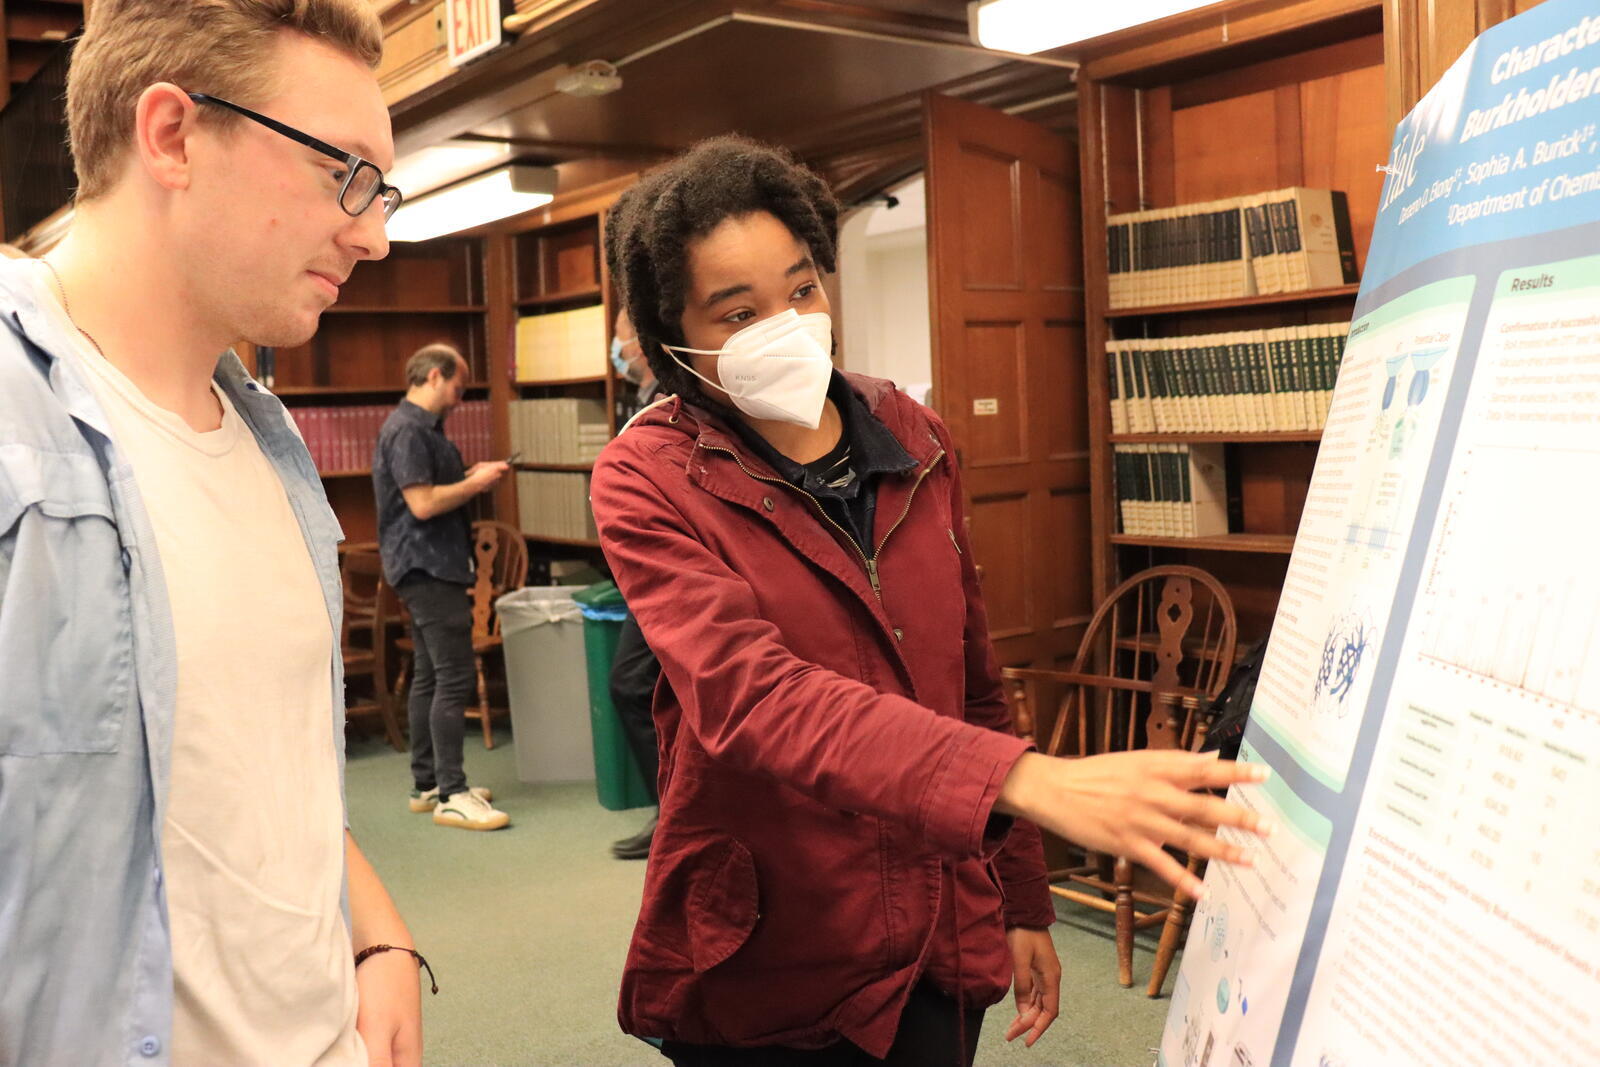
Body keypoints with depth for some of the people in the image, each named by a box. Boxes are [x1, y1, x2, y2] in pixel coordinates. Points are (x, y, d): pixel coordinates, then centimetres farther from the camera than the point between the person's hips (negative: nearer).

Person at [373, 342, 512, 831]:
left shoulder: (422, 427, 18)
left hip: (432, 566, 11)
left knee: (429, 675, 13)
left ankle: (427, 784, 21)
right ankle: (452, 795, -10)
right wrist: (476, 483, -12)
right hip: (425, 565, -11)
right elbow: (423, 503, -22)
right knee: (455, 677, -12)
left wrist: (470, 477, 11)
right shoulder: (407, 430, -15)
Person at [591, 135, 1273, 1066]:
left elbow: (973, 686, 10)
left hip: (940, 946, 4)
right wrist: (1032, 782, -41)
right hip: (763, 979, -3)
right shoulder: (649, 480, -13)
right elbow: (746, 695, -30)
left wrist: (1023, 901, 12)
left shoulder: (914, 440, 1)